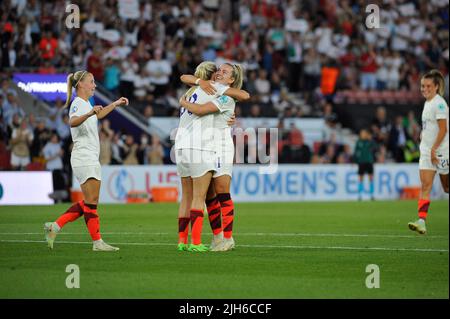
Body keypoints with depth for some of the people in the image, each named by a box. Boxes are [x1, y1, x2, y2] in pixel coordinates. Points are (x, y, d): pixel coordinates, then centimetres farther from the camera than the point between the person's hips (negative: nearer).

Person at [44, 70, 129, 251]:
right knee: (91, 201, -8)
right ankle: (97, 242, -7)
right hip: (84, 158, -10)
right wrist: (89, 113, -49)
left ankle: (54, 227, 10)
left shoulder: (86, 104, 19)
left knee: (89, 202, 10)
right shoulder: (78, 104, -10)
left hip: (91, 159, 10)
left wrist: (115, 104, 41)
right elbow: (73, 122, -32)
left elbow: (97, 116, 42)